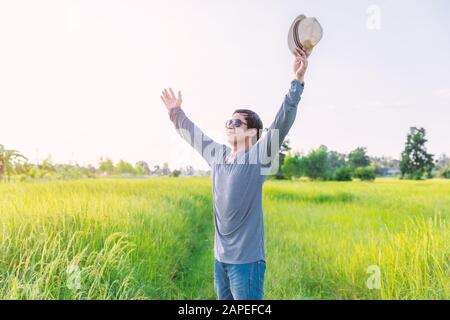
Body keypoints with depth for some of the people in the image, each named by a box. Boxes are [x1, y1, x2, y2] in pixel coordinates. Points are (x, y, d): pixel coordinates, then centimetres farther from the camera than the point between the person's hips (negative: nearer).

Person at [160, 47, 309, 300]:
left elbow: (284, 121, -22)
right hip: (220, 257, 7)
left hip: (247, 259, -6)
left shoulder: (258, 156, -11)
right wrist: (176, 112, 31)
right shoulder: (218, 154, 7)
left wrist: (298, 81, -30)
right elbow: (193, 134, 23)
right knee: (224, 298, 19)